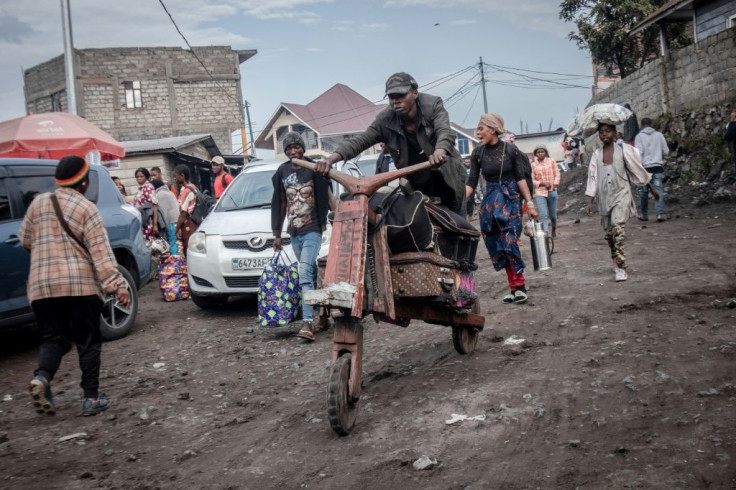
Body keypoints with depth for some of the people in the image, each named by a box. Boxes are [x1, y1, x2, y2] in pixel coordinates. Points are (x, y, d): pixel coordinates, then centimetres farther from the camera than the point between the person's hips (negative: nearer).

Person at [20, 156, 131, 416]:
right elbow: (101, 251, -12)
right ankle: (91, 398, 7)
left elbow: (25, 240, 18)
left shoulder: (38, 202, 9)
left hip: (41, 285, 4)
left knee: (53, 338, 13)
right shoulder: (86, 208, -4)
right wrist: (116, 284, -14)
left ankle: (41, 377, -14)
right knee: (88, 342, 6)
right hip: (80, 284, -4)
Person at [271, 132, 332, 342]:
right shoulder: (283, 171, 9)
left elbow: (326, 198, -3)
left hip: (312, 230, -5)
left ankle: (308, 322, -21)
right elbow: (280, 204, 14)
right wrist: (277, 234, 15)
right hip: (294, 232, 5)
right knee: (311, 274, 12)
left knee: (305, 273, -17)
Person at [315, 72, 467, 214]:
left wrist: (440, 150, -60)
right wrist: (332, 157, -38)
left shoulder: (433, 105, -17)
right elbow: (361, 140, -19)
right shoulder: (385, 120, -12)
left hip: (447, 179, -1)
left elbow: (445, 132, -34)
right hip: (417, 186, 2)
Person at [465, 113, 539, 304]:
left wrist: (530, 203, -4)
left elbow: (520, 178, -1)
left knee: (510, 242, -13)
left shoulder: (511, 149, -7)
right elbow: (471, 182, 1)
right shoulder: (477, 153, 0)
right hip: (490, 202, 3)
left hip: (510, 200, -3)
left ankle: (518, 287, -4)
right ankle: (516, 287, 11)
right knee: (497, 247, 3)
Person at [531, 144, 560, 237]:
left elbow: (557, 174, 4)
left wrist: (555, 184, -12)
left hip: (552, 191, 1)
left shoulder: (551, 161, 4)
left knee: (552, 214, 12)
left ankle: (554, 229, 42)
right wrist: (542, 183, -14)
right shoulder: (533, 164, 1)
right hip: (539, 192, -1)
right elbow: (532, 180, 1)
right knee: (543, 215, -15)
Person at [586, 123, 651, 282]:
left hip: (621, 194, -4)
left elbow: (637, 171, 5)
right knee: (609, 233, 8)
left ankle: (621, 267, -23)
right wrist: (591, 201, 7)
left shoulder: (623, 150, -2)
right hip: (604, 197, 4)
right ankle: (617, 264, 26)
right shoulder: (596, 154, 8)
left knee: (618, 227, -22)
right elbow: (593, 177, 9)